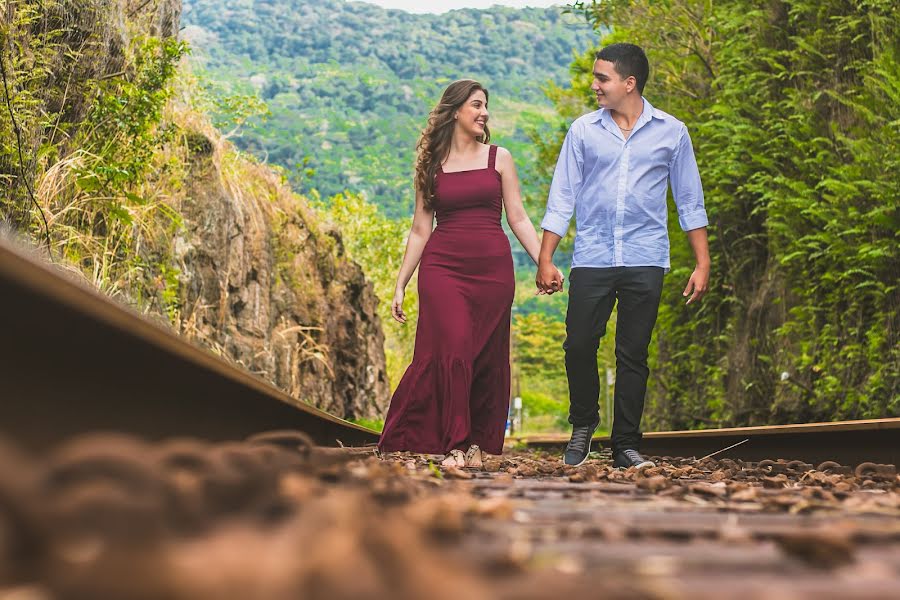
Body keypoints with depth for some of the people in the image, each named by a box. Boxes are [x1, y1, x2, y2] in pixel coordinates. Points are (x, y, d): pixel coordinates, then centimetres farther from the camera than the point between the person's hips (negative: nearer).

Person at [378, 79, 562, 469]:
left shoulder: (498, 158, 10)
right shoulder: (430, 166, 9)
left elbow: (518, 219, 8)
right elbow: (420, 230, 11)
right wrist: (400, 285, 7)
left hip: (493, 269, 1)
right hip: (443, 267, -1)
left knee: (488, 359, 2)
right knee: (452, 351, -14)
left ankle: (479, 443, 13)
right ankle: (454, 445, -7)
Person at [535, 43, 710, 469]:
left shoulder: (671, 132, 5)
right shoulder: (583, 130, 6)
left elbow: (689, 202, 9)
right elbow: (562, 198, 6)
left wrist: (702, 263, 5)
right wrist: (545, 259, 1)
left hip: (645, 261, -1)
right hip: (591, 259, 1)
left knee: (633, 355, 2)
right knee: (579, 347, -4)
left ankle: (626, 445, 11)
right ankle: (583, 425, 21)